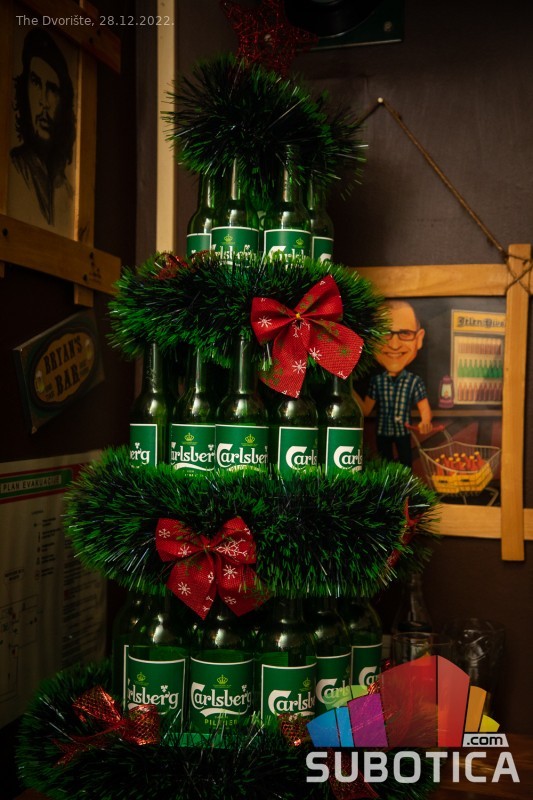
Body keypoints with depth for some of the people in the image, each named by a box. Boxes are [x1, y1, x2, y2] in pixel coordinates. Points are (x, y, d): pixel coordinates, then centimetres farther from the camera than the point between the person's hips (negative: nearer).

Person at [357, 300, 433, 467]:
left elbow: (425, 410, -14)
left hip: (403, 432, -1)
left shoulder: (415, 381, -15)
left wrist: (425, 422, -37)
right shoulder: (376, 380, -9)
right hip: (382, 432, 2)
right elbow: (366, 410, 0)